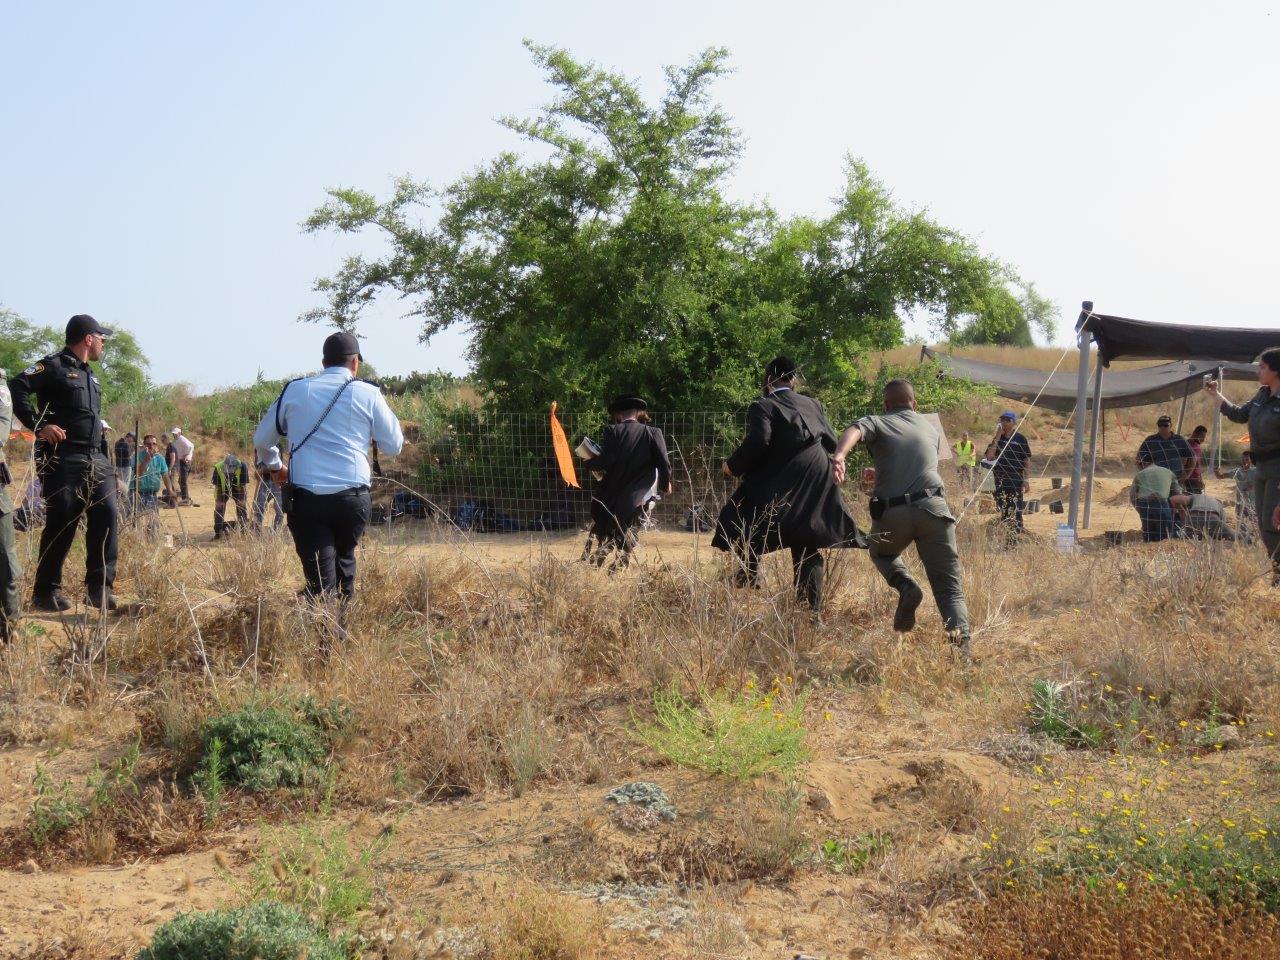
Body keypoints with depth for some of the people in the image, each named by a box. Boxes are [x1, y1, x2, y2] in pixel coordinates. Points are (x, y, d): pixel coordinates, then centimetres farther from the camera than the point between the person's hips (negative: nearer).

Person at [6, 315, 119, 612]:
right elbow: (17, 387, -16)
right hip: (63, 459, -7)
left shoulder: (90, 376, 22)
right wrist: (39, 425, -22)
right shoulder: (55, 366, -3)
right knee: (62, 523, -5)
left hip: (96, 459, 7)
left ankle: (100, 588, 1)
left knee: (106, 517, -3)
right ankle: (46, 592, 4)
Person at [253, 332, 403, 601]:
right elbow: (393, 446, 9)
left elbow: (261, 440, 19)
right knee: (344, 558, 23)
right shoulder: (368, 394, 2)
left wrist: (275, 467, 38)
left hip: (305, 497, 0)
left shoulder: (294, 390, 9)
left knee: (320, 581, -2)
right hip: (352, 496, 0)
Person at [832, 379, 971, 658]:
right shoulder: (931, 429, 23)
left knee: (881, 553, 31)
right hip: (932, 508, 1)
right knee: (949, 587, 5)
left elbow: (854, 431, -12)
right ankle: (960, 643, -17)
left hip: (891, 514, -1)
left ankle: (906, 586, 2)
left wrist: (839, 455, -31)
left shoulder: (877, 423, 12)